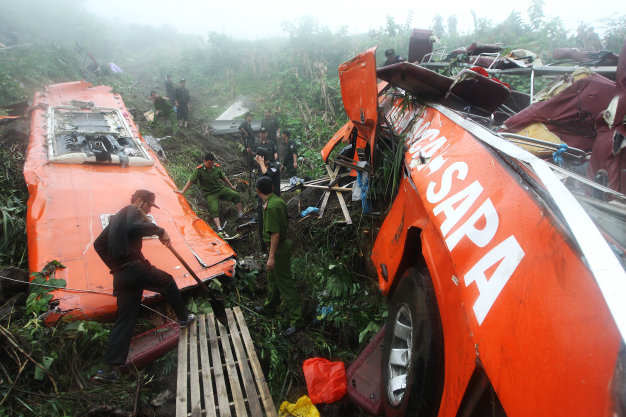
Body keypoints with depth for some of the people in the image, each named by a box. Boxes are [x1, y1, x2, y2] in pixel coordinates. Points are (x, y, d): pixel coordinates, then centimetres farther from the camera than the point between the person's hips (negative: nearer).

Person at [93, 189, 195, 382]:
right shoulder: (133, 211, -1)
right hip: (135, 268, -8)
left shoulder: (116, 218, 26)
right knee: (167, 282, 17)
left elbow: (99, 244, 27)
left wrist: (114, 265, 25)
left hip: (120, 275, 8)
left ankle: (111, 368, 4)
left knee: (125, 319, 8)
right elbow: (136, 227, -26)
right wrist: (160, 230, -17)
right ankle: (183, 318, 28)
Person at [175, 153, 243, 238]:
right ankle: (220, 231, -37)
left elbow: (224, 177, 17)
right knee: (214, 210, -25)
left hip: (221, 189, 4)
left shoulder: (217, 167, 1)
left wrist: (231, 185, 26)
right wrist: (182, 191, -5)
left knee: (236, 195, -18)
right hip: (210, 194, -4)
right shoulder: (199, 170, -9)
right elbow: (191, 181, -4)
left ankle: (241, 217, -15)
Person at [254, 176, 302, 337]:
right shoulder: (279, 200, 6)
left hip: (278, 249, -10)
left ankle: (296, 318, 2)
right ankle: (269, 307, 42)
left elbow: (275, 234, -27)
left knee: (285, 283, -5)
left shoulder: (271, 207, -24)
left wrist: (272, 257, -24)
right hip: (283, 244, 10)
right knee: (272, 278, 24)